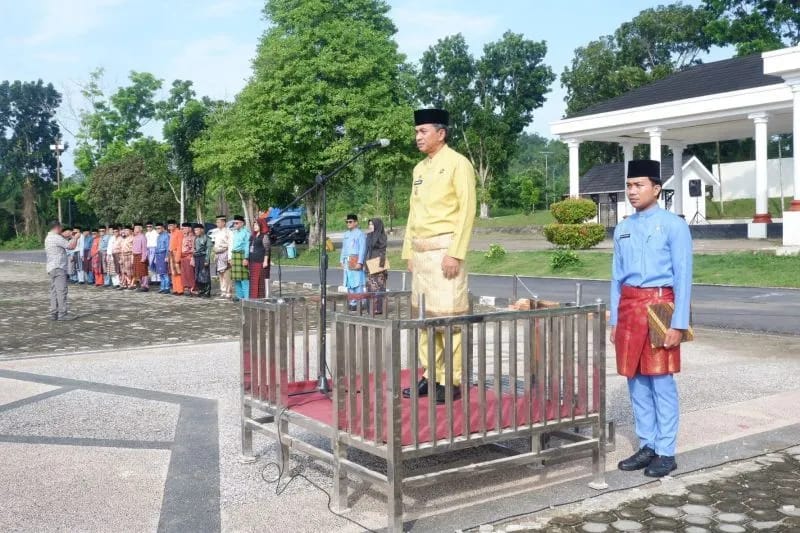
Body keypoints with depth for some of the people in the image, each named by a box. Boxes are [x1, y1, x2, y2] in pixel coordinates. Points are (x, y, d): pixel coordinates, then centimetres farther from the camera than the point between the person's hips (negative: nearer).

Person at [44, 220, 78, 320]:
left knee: (54, 291, 9)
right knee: (62, 290, -11)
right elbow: (71, 246, -15)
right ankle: (62, 314, -14)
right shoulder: (57, 238, -13)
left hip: (51, 268, 10)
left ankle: (53, 313, 10)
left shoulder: (48, 238, 18)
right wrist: (75, 238, 3)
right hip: (58, 267, -10)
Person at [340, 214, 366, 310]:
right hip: (347, 262, 8)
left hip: (356, 261, -8)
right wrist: (342, 261, 16)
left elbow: (362, 249, -12)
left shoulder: (360, 234, -7)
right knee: (349, 283, 10)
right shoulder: (346, 234, 17)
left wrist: (360, 262, -18)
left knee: (357, 283, -10)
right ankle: (352, 303, 16)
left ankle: (359, 303, -8)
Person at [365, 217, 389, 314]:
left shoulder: (381, 236, -7)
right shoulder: (370, 236, 14)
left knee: (379, 286, -6)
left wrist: (382, 262, -22)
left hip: (377, 263, -8)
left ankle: (379, 308, -5)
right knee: (371, 286, 6)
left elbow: (383, 250, -13)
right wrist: (366, 263, 14)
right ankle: (372, 307, 10)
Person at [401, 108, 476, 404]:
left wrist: (455, 254, -19)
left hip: (445, 249, -8)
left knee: (448, 315, -7)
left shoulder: (458, 164, -6)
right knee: (423, 314, 10)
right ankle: (431, 375, 20)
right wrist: (409, 252, 15)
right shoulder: (419, 169, 17)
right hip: (420, 251, 8)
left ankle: (452, 381, 0)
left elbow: (466, 211, -13)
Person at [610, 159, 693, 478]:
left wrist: (678, 323, -13)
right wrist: (614, 319, 12)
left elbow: (683, 276, -9)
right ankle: (647, 446, 21)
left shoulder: (674, 225, -6)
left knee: (661, 382, 0)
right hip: (629, 306, 6)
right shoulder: (622, 229, 11)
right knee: (636, 381, 10)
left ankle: (666, 452, 10)